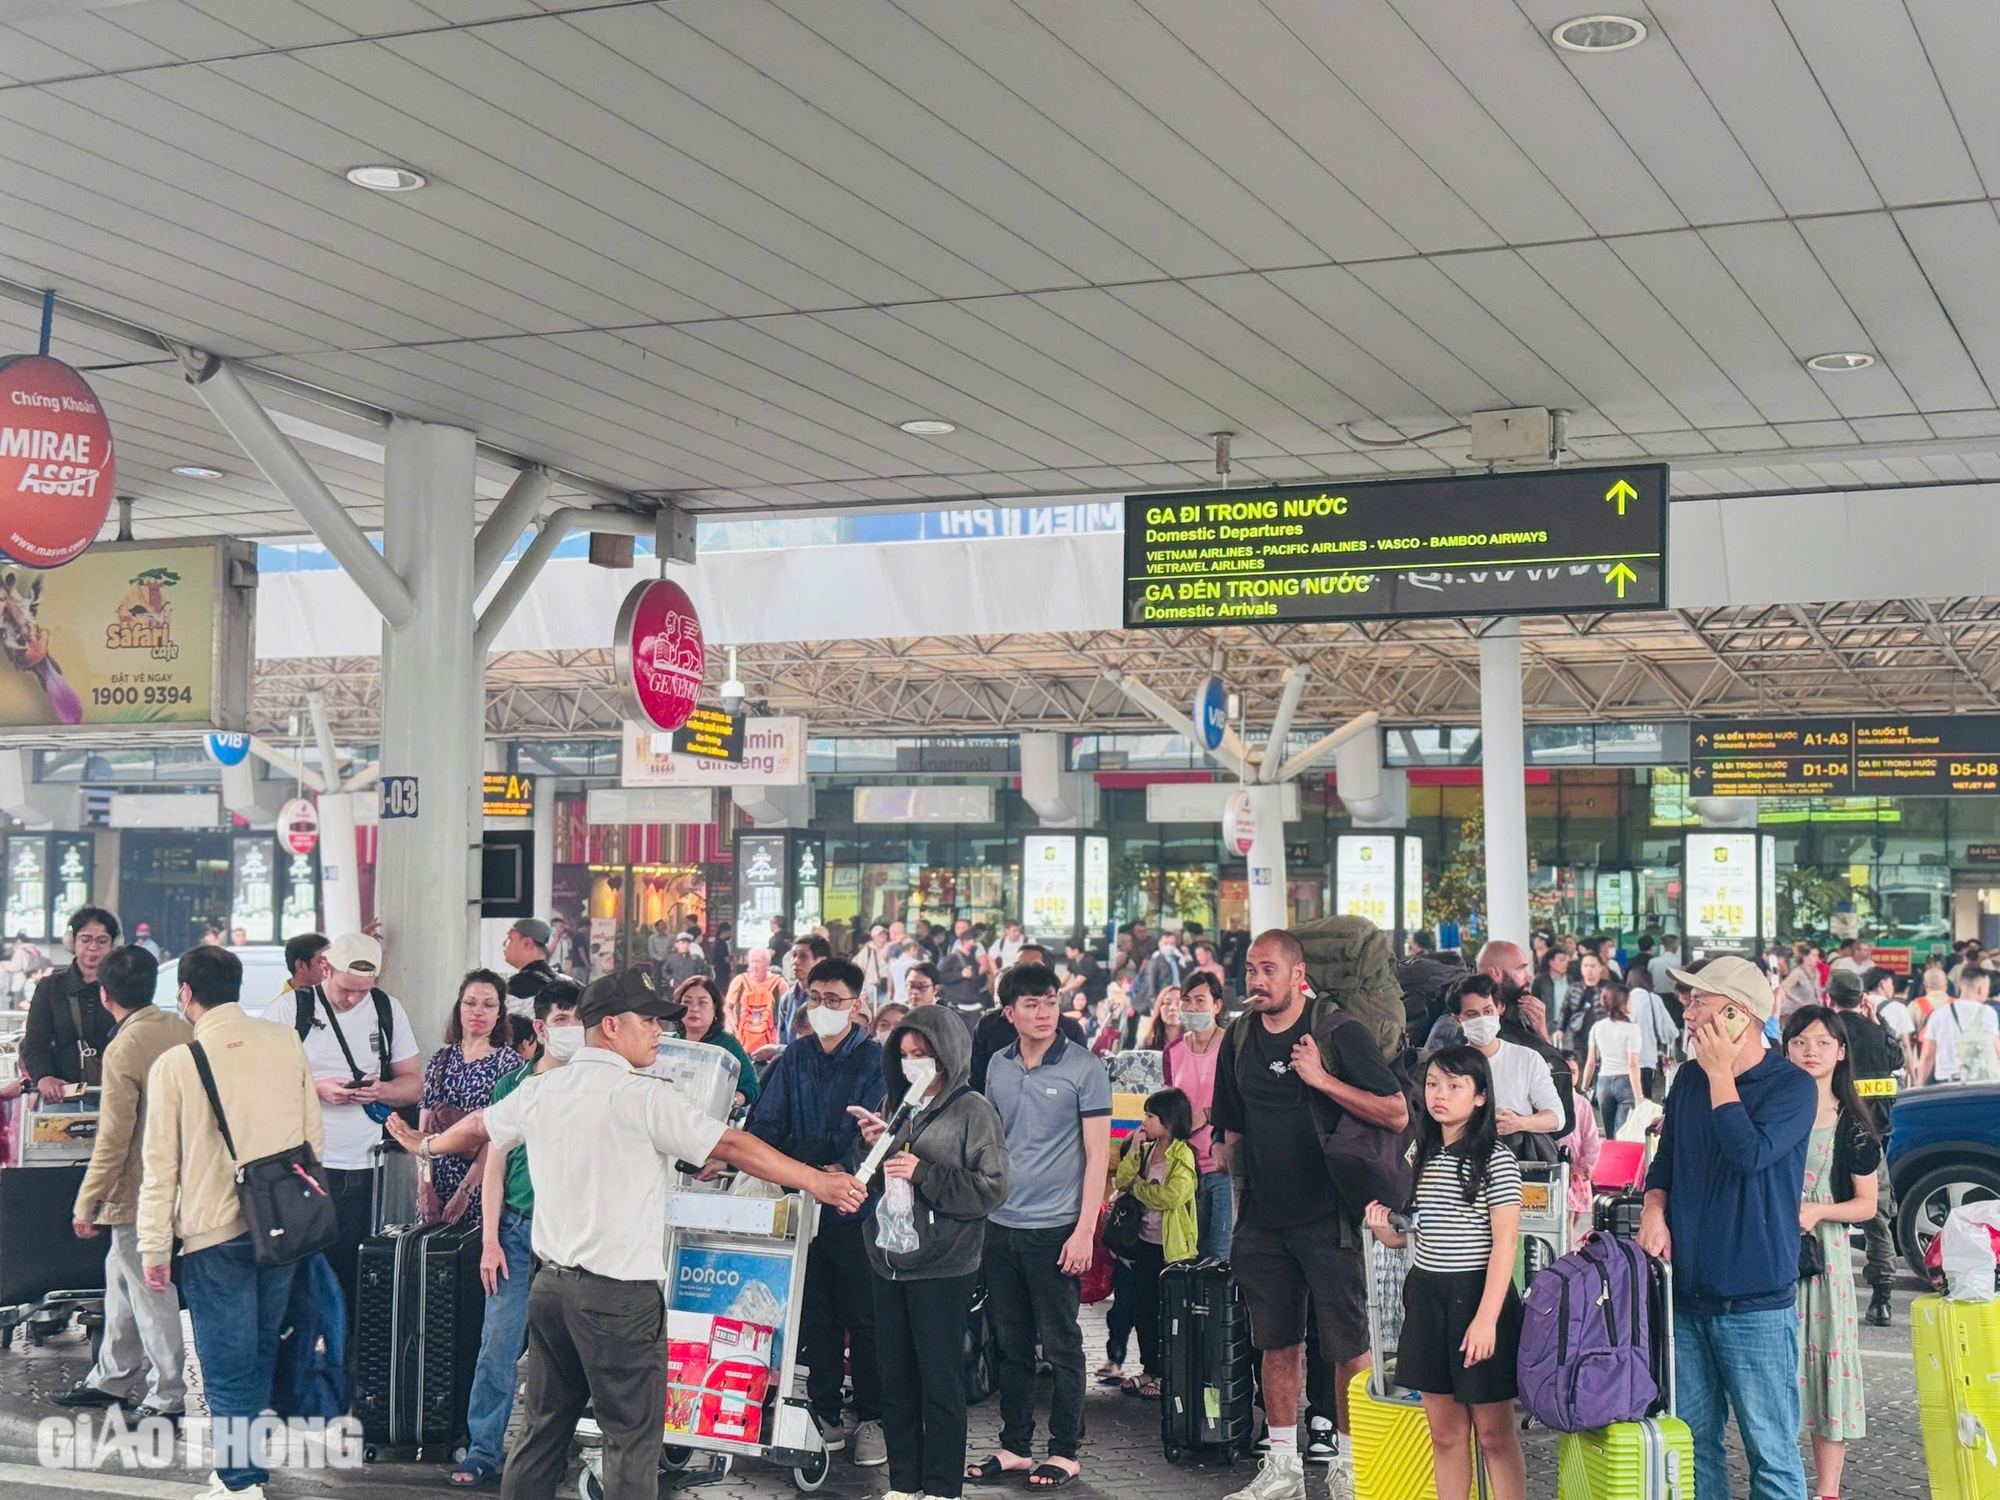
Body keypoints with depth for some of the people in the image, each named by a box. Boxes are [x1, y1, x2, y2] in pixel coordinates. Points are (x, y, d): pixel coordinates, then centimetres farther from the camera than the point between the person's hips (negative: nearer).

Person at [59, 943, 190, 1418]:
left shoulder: (123, 1050, -20)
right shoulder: (181, 1029, 2)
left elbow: (113, 1139, -19)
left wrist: (86, 1204, -11)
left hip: (140, 1192, -8)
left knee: (150, 1290, 1)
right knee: (121, 1273, 21)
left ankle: (166, 1397, 9)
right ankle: (112, 1379, 33)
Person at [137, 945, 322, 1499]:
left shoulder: (175, 1064, -9)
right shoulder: (286, 1044, 1)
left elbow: (161, 1165, -6)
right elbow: (313, 1136, 9)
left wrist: (154, 1247, 1)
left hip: (213, 1231, -4)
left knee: (228, 1364, 2)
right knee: (260, 1354, 17)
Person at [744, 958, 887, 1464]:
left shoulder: (874, 1060, -6)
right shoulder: (795, 1058, 8)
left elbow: (872, 1133, -15)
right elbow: (765, 1124, 3)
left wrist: (843, 1174, -30)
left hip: (857, 1209, -4)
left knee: (863, 1318, 2)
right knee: (815, 1315, 11)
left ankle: (871, 1419, 12)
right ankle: (825, 1413, 21)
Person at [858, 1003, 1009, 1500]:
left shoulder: (973, 1111, -6)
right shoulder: (895, 1103, 11)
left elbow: (992, 1189, -13)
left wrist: (923, 1173, -18)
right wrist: (874, 1146, 0)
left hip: (942, 1267, -6)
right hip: (888, 1260, 6)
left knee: (940, 1383, 1)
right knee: (895, 1379, 11)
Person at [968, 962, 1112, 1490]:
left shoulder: (1083, 1067, -6)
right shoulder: (998, 1066, 8)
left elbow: (1097, 1153, -7)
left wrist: (1085, 1229, -12)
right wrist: (976, 1211, 11)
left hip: (1055, 1227, -5)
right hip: (1000, 1225, 5)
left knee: (1061, 1347, 3)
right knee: (1011, 1345, 12)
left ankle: (1065, 1452, 12)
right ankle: (1015, 1447, 21)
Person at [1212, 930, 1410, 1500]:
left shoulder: (1339, 1033, -10)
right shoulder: (1239, 1039, 7)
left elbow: (1397, 1114, -13)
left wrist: (1323, 1080, -20)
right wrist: (1240, 1201, 16)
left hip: (1329, 1216, -5)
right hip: (1263, 1218, 5)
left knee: (1348, 1346, -1)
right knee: (1276, 1344, 11)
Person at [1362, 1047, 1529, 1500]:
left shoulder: (1495, 1161, -9)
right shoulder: (1423, 1156, 11)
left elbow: (1504, 1243, -13)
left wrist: (1486, 1318, -20)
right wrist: (1385, 1231, -4)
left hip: (1477, 1294, -6)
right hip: (1426, 1296, 6)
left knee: (1494, 1433, 0)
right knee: (1445, 1432, 10)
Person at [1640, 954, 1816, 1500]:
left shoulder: (1792, 1086, -8)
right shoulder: (1689, 1078, 10)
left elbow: (1750, 1154, -23)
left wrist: (1721, 1073, -15)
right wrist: (1654, 1211, 0)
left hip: (1755, 1305, -6)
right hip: (1686, 1294, 6)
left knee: (1771, 1451, -1)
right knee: (1693, 1444, 11)